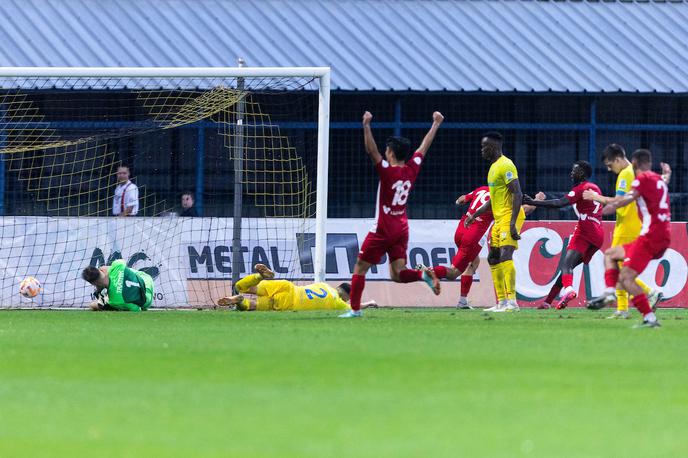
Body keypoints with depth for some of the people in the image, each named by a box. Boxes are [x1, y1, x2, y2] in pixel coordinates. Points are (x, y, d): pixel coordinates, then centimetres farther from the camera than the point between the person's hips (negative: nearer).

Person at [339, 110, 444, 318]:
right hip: (402, 230, 6)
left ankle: (355, 309, 4)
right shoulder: (412, 169, 1)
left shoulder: (387, 171, -15)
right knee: (398, 274, 4)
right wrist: (436, 124, 25)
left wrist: (366, 126, -34)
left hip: (383, 231, -6)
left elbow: (371, 150, -27)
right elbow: (424, 146, 14)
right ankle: (424, 274, -22)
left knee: (360, 268, 5)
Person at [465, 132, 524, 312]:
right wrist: (475, 215, 26)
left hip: (509, 217, -11)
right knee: (493, 259, 12)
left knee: (505, 256, -20)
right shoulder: (494, 167, 18)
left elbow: (518, 194, -21)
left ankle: (512, 301, -26)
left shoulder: (505, 165, -13)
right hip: (499, 219, 11)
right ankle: (502, 302, 17)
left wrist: (513, 222, -27)